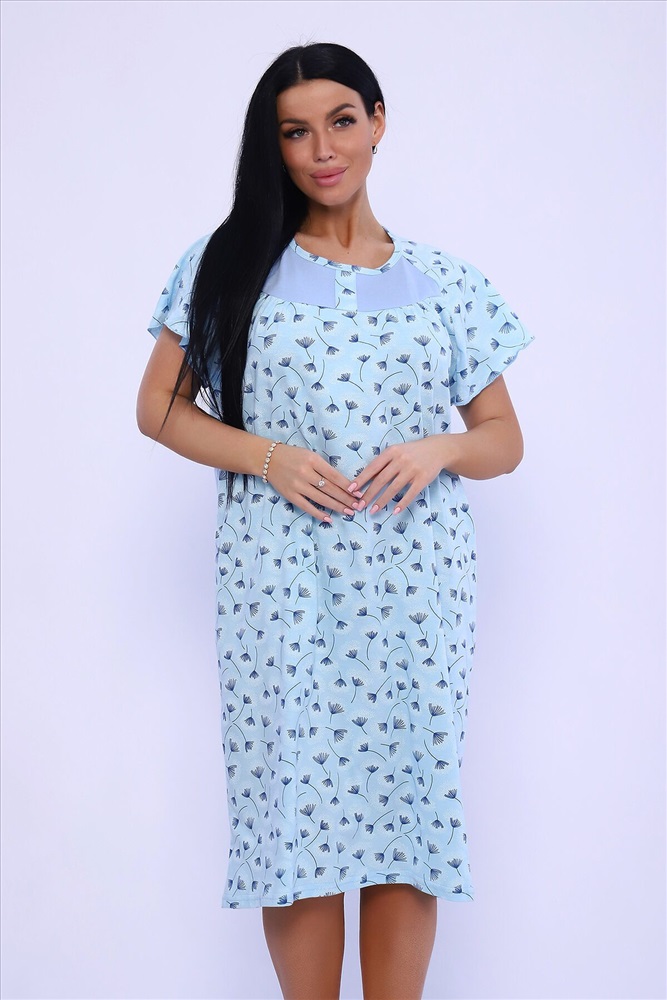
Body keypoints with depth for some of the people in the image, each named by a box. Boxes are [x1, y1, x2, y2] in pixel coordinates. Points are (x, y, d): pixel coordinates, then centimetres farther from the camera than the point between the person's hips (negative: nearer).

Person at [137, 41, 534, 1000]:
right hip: (280, 578, -1)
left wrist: (438, 451, -9)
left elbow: (505, 438, 13)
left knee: (408, 799, 3)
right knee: (295, 808, 0)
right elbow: (160, 407, 7)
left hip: (415, 581, 1)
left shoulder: (446, 282, 10)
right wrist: (268, 458, -9)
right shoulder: (230, 264, 7)